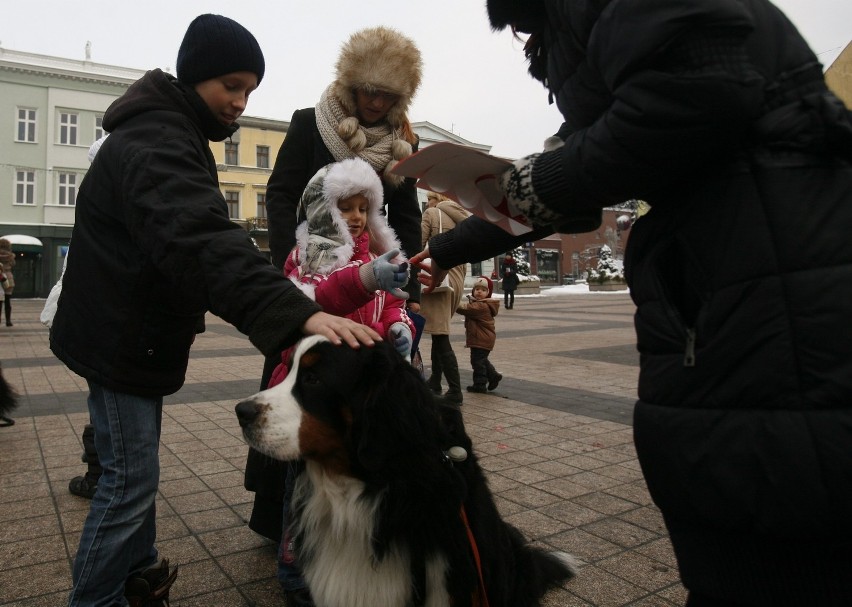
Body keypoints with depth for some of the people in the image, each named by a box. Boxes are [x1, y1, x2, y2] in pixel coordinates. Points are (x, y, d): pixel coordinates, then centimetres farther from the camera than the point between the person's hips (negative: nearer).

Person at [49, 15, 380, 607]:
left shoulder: (172, 133, 12)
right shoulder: (153, 143, -23)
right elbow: (203, 240, -42)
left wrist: (189, 314, 19)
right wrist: (297, 312, -54)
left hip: (136, 334, 10)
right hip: (120, 341, -10)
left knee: (136, 470, 21)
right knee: (131, 480, -3)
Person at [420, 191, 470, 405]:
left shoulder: (432, 213, 1)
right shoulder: (462, 219, 20)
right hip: (457, 281, 8)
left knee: (441, 338, -7)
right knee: (440, 333, 18)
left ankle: (455, 391, -8)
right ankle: (435, 382, 25)